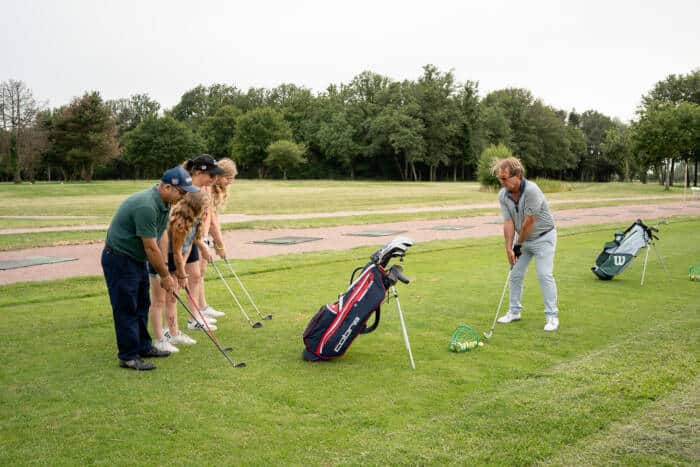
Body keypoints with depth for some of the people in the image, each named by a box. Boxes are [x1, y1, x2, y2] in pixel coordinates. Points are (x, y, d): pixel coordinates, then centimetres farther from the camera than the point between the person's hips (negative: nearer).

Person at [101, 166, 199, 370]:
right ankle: (128, 357, 6)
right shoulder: (146, 206, -30)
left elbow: (161, 238, 6)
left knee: (141, 304, 16)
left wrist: (166, 272, 3)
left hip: (136, 258, 10)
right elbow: (151, 248, -26)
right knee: (126, 308, -3)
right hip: (118, 259, -10)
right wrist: (165, 276, -15)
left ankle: (143, 347, 27)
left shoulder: (164, 203, 1)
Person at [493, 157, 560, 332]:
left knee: (545, 275, -12)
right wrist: (509, 248, -16)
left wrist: (519, 244, -16)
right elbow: (508, 222, -10)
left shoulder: (532, 190, -30)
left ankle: (552, 316, -5)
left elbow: (529, 222, -25)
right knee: (515, 274, 8)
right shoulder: (503, 195, -9)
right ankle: (514, 311, 21)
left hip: (543, 237, -6)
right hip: (523, 239, 7)